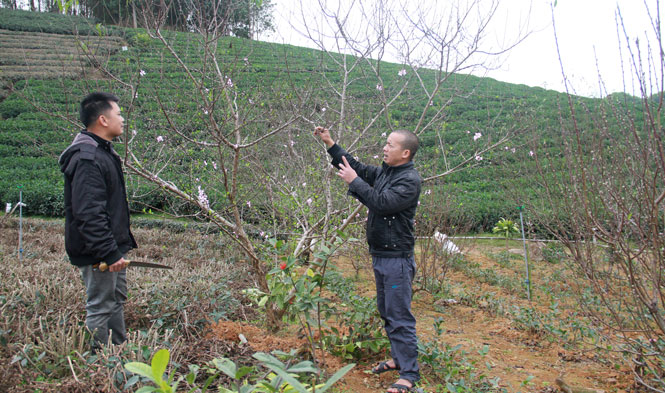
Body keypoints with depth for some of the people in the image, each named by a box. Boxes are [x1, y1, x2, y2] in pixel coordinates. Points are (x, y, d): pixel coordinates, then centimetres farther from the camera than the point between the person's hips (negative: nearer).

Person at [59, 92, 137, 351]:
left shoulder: (103, 152, 12)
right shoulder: (87, 159, -23)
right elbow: (88, 214, -29)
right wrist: (109, 253, -27)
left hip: (111, 247, 11)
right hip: (98, 253, -11)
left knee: (117, 299, 21)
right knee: (101, 308, 1)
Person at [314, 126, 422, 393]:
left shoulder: (410, 180, -16)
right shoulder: (384, 172, 10)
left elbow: (382, 202, -27)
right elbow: (355, 166, 17)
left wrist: (354, 181, -20)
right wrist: (329, 143, 11)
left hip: (397, 258, -9)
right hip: (379, 256, 9)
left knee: (399, 316, -6)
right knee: (386, 311, 18)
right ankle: (398, 358, 33)